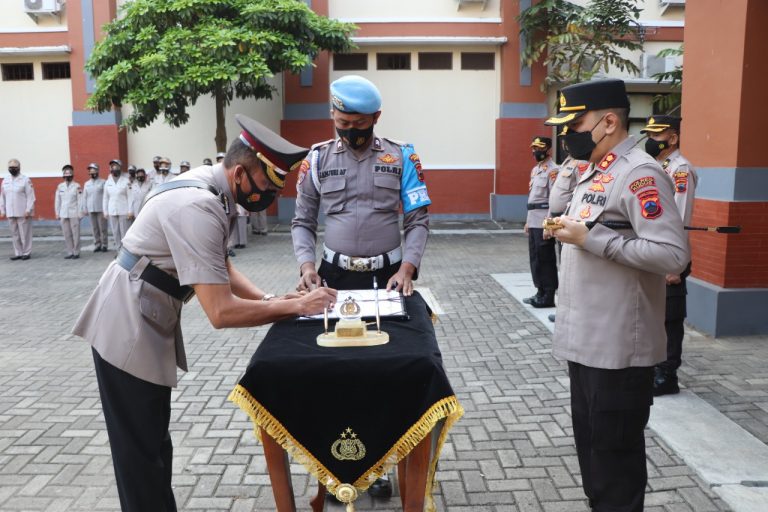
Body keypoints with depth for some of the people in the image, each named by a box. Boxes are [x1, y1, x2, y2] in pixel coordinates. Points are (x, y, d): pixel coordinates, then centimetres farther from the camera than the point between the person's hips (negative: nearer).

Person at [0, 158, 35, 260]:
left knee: (25, 233, -1)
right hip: (10, 213, 5)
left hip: (23, 212, -5)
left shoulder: (25, 180, -5)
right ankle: (18, 253, 15)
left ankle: (26, 253, 8)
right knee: (15, 234, 8)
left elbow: (30, 196, -8)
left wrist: (28, 210, -14)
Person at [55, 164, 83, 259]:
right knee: (67, 234, 4)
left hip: (74, 214, -3)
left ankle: (76, 252, 7)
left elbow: (80, 201, -2)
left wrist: (80, 214, -5)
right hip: (63, 214, 3)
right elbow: (57, 201, 11)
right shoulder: (60, 186, 8)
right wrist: (57, 213, 8)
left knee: (75, 234, -1)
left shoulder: (77, 186, -1)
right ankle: (70, 253, 11)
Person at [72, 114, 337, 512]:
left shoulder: (211, 188, -1)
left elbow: (220, 267, 11)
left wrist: (267, 298, -2)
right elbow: (221, 311, -33)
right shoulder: (199, 208, -30)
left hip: (146, 322, 10)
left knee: (152, 437, 21)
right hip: (128, 329, -10)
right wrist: (295, 305, -24)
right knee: (142, 449, 4)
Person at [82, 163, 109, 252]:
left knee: (103, 228, -2)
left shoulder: (103, 182, -2)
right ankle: (97, 245, 12)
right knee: (94, 228, 6)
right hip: (91, 210, 4)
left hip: (101, 209, -4)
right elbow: (84, 197, 12)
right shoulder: (86, 184, 11)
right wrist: (85, 209, 7)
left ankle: (104, 245, 5)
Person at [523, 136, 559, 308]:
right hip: (533, 221, 9)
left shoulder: (552, 170, -11)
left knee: (545, 259, -3)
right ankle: (540, 292, 22)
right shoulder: (535, 169, 18)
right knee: (535, 258, 13)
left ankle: (548, 296, 4)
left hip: (544, 222, -9)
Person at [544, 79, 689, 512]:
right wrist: (570, 232, 6)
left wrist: (590, 237, -24)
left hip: (619, 347, -9)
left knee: (616, 451, 6)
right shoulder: (596, 172, 13)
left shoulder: (639, 174, -17)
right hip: (587, 340, 9)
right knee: (591, 443, 20)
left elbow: (673, 254, -26)